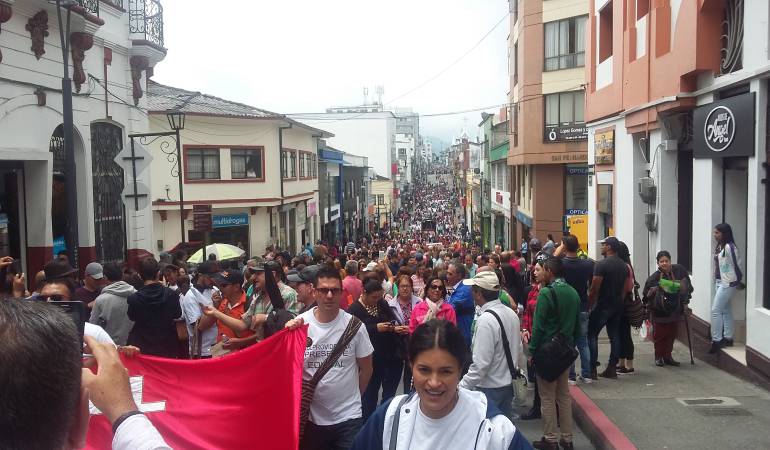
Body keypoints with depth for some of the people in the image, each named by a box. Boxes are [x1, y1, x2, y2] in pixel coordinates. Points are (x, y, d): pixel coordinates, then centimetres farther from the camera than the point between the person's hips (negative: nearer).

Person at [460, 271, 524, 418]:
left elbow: (480, 364, -25)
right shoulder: (512, 313, 3)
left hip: (488, 389, -8)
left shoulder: (486, 320, -23)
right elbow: (519, 351, 12)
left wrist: (461, 388, -18)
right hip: (508, 385, 8)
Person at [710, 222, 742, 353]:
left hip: (727, 283, -9)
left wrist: (740, 281, -3)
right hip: (720, 282, 9)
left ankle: (716, 340, -2)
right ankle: (727, 338, 22)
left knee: (716, 310, -8)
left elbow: (737, 264, -13)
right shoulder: (719, 246, 8)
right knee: (726, 310, 14)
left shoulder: (729, 247, -18)